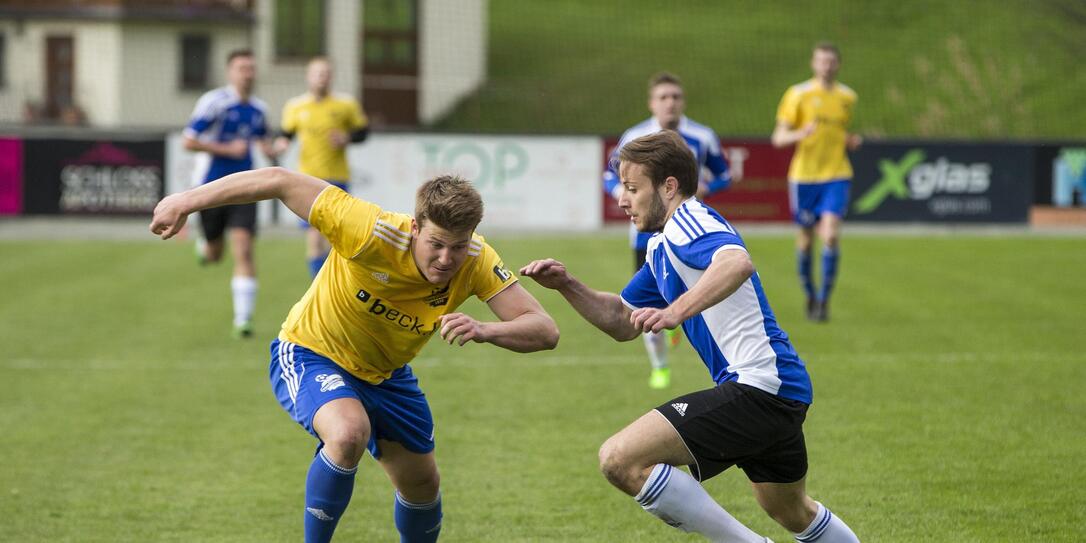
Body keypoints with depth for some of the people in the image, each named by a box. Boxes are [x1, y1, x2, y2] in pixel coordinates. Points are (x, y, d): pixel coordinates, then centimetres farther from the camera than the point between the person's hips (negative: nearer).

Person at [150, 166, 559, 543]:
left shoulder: (476, 261, -24)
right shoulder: (373, 234, -37)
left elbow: (544, 331, -29)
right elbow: (281, 182, -33)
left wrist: (485, 331, -50)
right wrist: (187, 201, -30)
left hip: (385, 374, 5)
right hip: (309, 354, -5)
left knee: (422, 483, 14)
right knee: (349, 432, -35)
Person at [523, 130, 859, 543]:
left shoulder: (687, 221, -12)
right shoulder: (662, 247, 20)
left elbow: (737, 262, -34)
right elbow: (622, 322, 26)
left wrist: (677, 311, -47)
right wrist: (566, 285, 12)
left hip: (757, 385, -11)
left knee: (620, 459, -19)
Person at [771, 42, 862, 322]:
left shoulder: (847, 97, 9)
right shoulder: (798, 94, -2)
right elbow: (778, 138, -5)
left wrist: (852, 141, 2)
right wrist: (800, 134, -25)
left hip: (836, 175, 1)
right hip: (804, 175, -1)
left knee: (831, 234, -16)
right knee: (805, 238, 7)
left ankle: (824, 299, -7)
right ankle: (810, 295, 28)